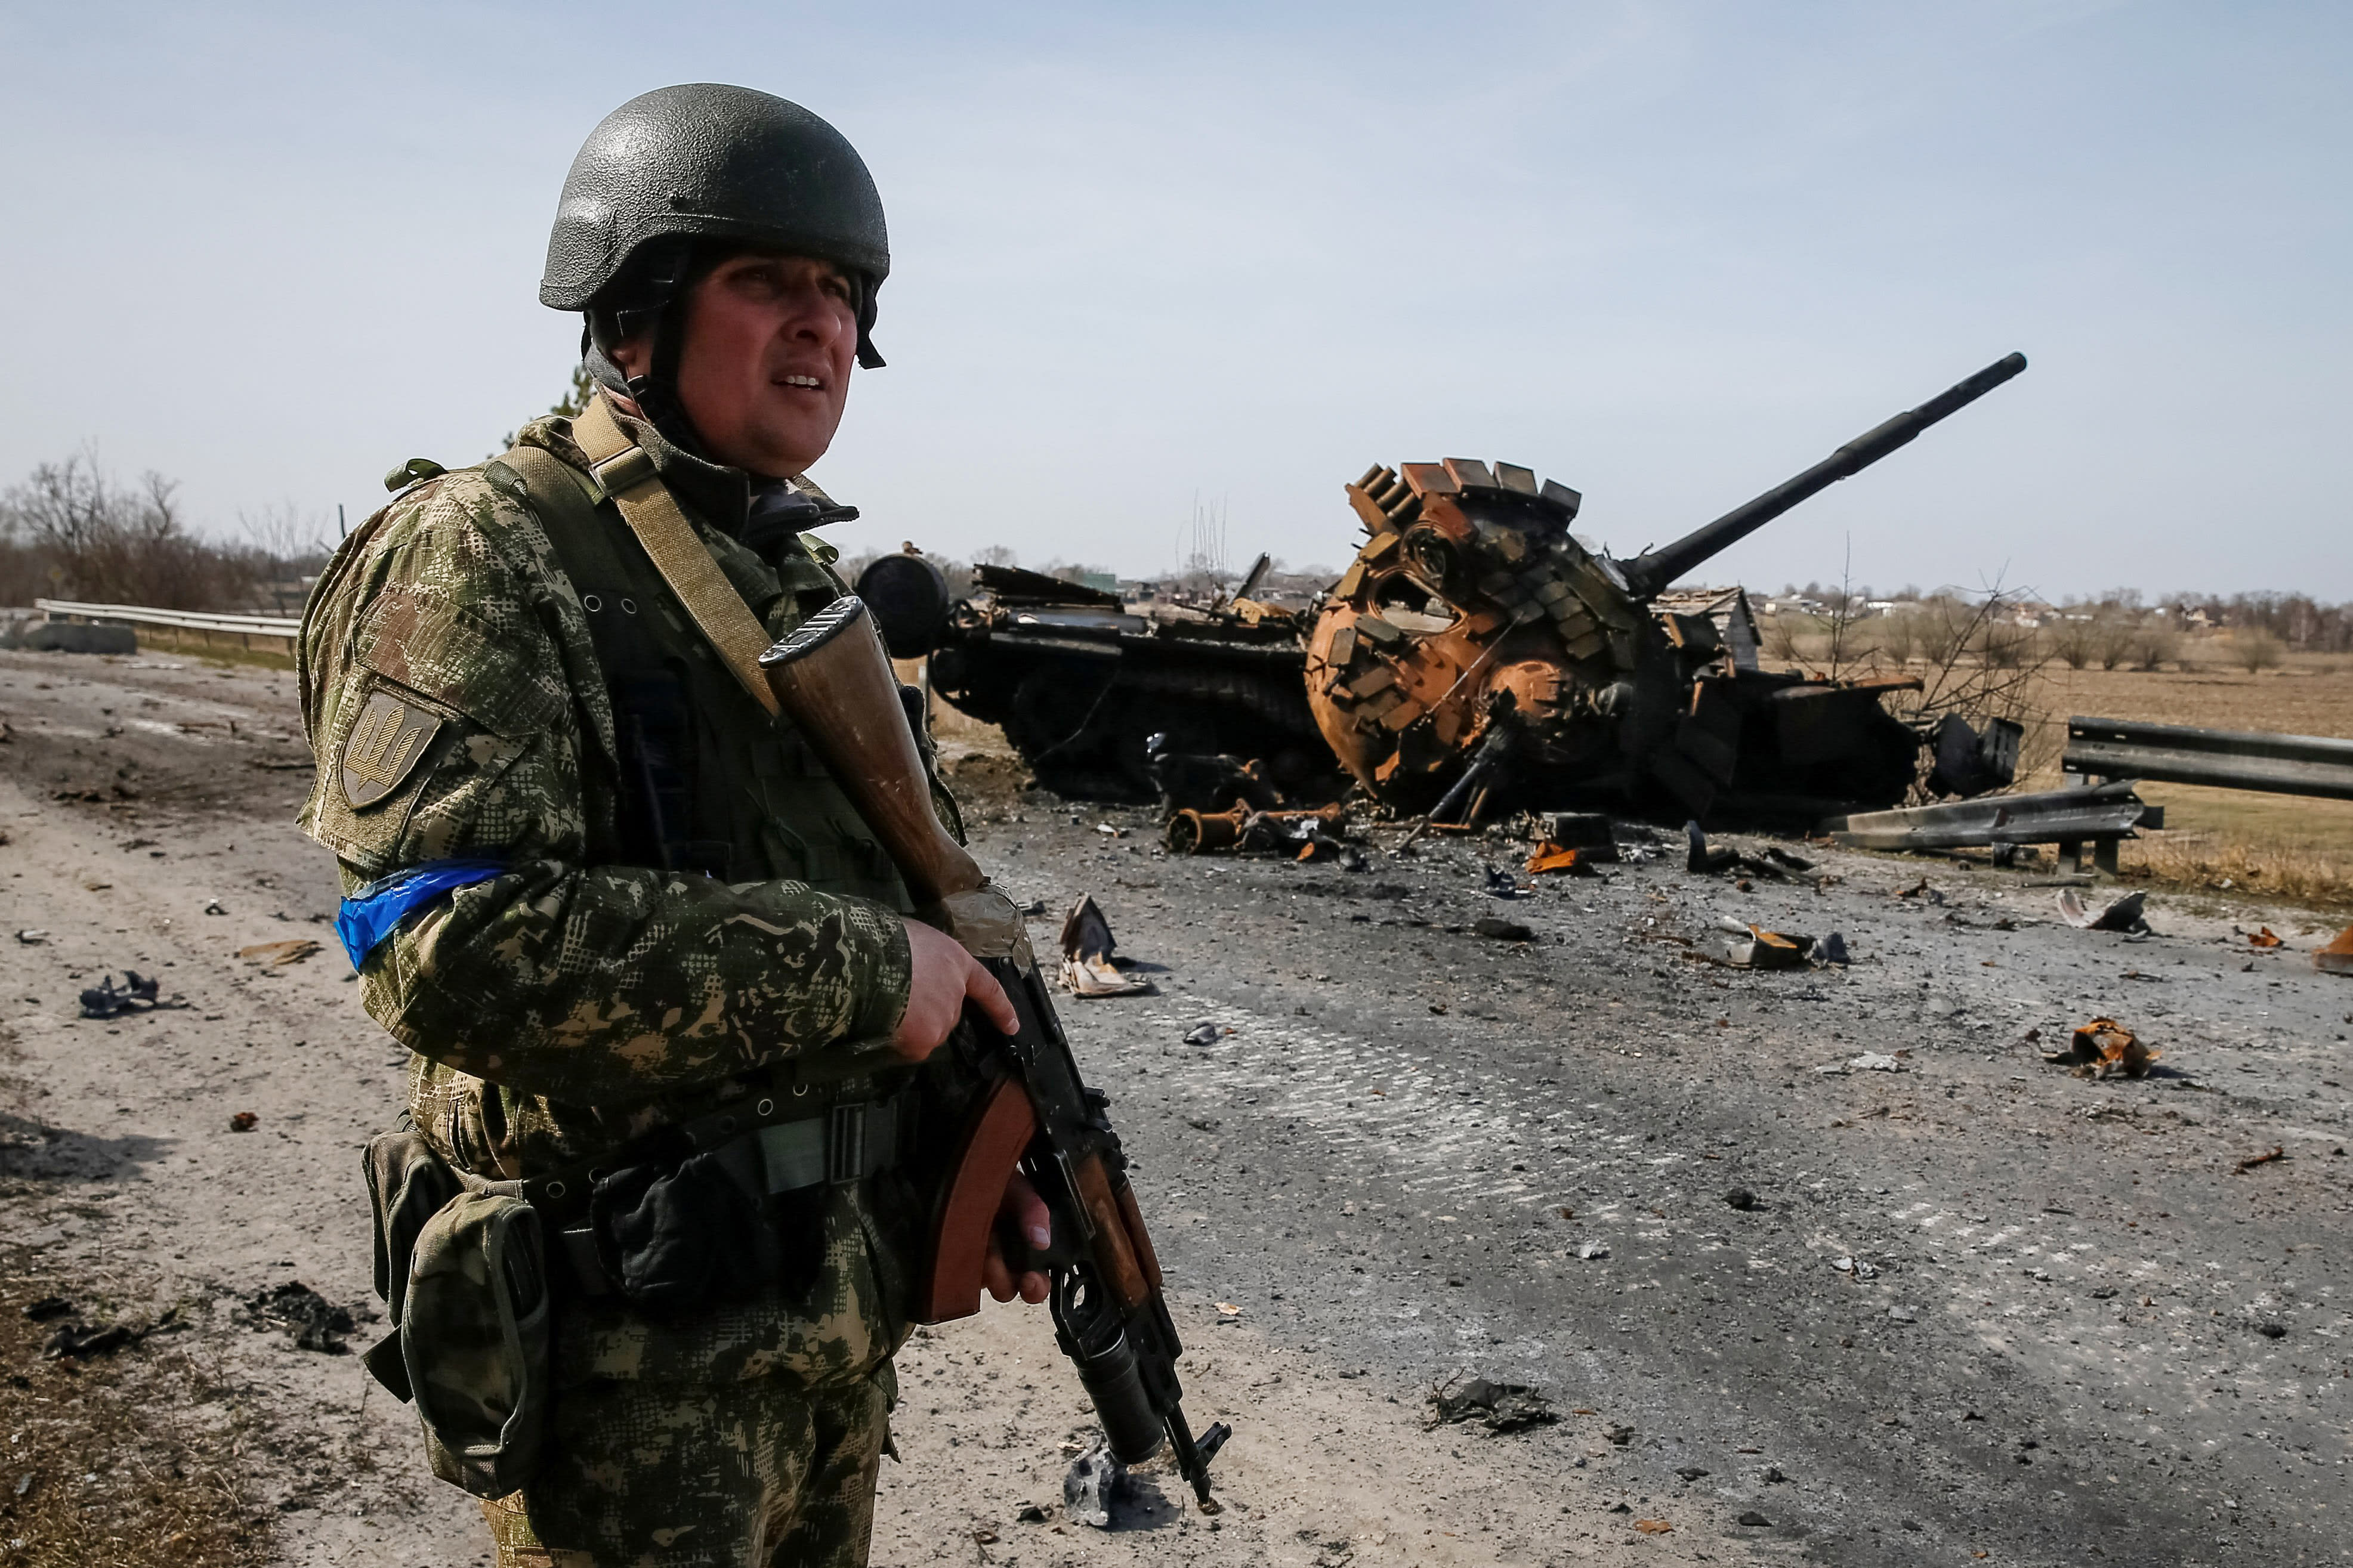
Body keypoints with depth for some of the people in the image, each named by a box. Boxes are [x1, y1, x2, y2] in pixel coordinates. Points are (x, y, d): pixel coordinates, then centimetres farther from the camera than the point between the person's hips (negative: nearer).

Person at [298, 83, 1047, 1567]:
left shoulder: (795, 573, 10)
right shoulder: (486, 556, -15)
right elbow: (450, 943, -28)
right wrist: (863, 970, -23)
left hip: (846, 1280, 8)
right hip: (638, 1328, -7)